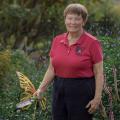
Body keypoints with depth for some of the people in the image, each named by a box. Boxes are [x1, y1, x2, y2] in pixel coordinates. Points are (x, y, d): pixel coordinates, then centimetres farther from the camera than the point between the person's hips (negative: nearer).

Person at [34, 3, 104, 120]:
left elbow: (99, 73, -8)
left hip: (82, 92, -5)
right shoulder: (57, 40, 6)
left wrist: (97, 98, -14)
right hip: (59, 90, 5)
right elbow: (52, 69, 12)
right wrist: (41, 88, 1)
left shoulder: (92, 43, -9)